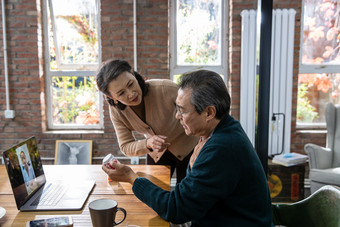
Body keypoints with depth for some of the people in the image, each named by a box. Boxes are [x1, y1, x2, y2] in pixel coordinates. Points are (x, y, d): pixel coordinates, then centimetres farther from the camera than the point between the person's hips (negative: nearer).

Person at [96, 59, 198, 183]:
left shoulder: (166, 89, -34)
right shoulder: (116, 111, -21)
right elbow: (126, 147, -16)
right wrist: (148, 143, -36)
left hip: (186, 145, -3)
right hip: (156, 152, 3)